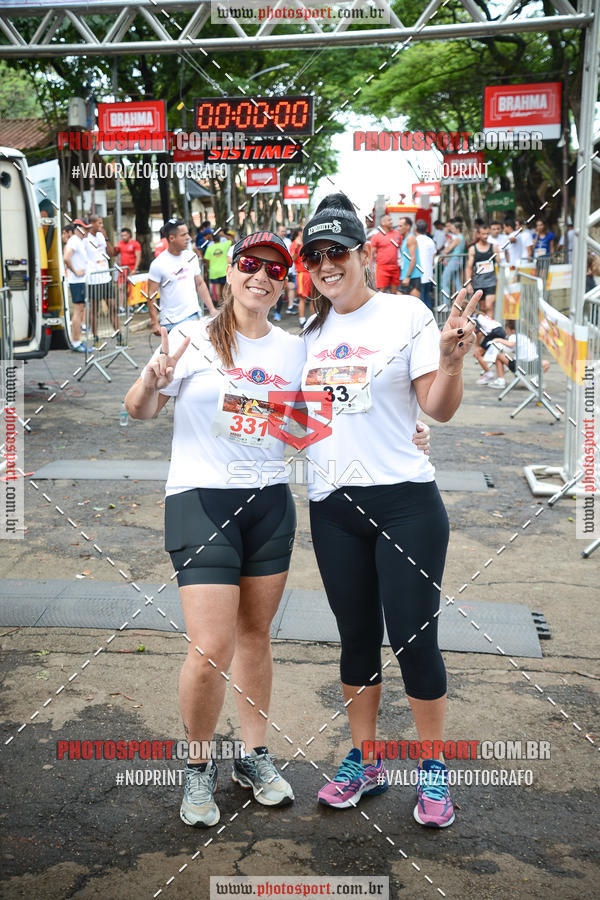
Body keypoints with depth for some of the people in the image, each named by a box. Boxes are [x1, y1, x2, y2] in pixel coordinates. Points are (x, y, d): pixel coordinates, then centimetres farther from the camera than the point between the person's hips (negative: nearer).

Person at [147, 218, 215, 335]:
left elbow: (200, 284, 15)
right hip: (172, 323, -4)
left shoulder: (191, 256, 7)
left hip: (194, 317, 5)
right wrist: (154, 323, -12)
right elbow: (151, 295, -8)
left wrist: (212, 309, 8)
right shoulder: (158, 264, -9)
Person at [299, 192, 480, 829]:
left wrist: (451, 358, -27)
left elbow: (439, 409, -9)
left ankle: (433, 772, 18)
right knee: (357, 637, 14)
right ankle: (363, 763, 29)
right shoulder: (311, 330, 11)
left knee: (413, 636, -1)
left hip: (404, 502, -5)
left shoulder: (405, 314, -4)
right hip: (331, 507, 5)